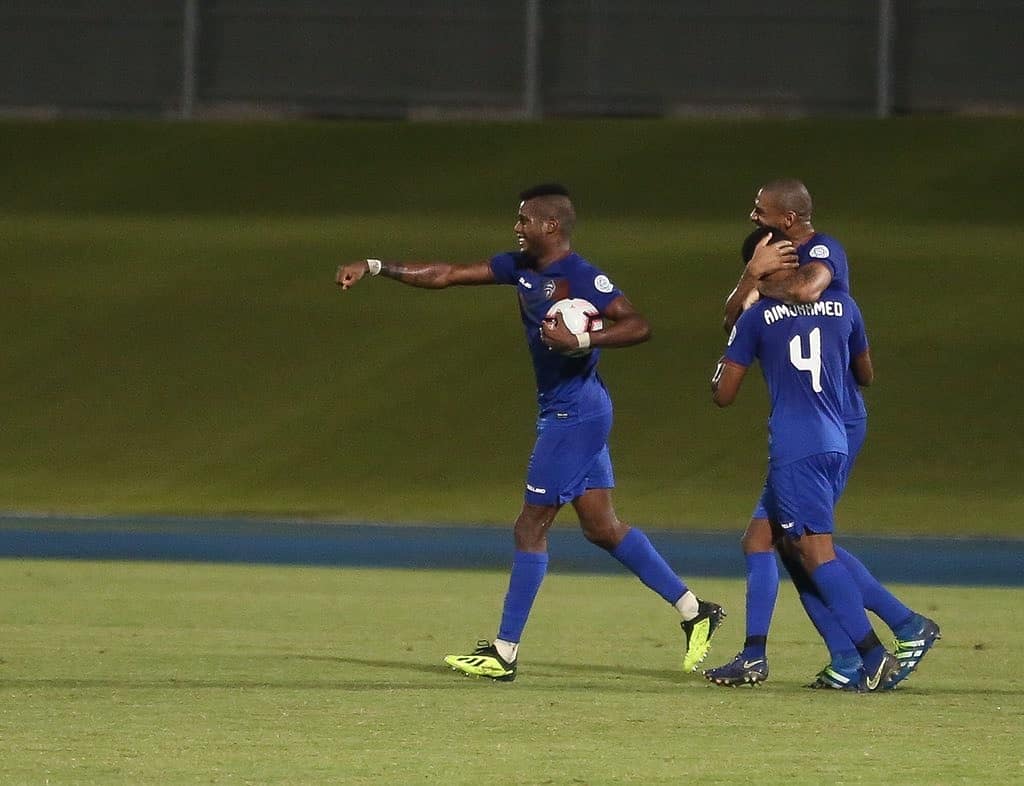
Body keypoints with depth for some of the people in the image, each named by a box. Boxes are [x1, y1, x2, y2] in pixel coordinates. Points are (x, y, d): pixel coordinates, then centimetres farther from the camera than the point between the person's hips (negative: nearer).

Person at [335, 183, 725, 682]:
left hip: (574, 414, -9)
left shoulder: (580, 277, -17)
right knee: (602, 527, 10)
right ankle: (694, 611, 14)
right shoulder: (522, 268, 9)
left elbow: (638, 326, -23)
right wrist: (373, 268, 8)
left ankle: (504, 653, 2)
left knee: (531, 527, -4)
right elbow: (446, 276, 12)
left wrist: (581, 340, -33)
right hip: (561, 412, 9)